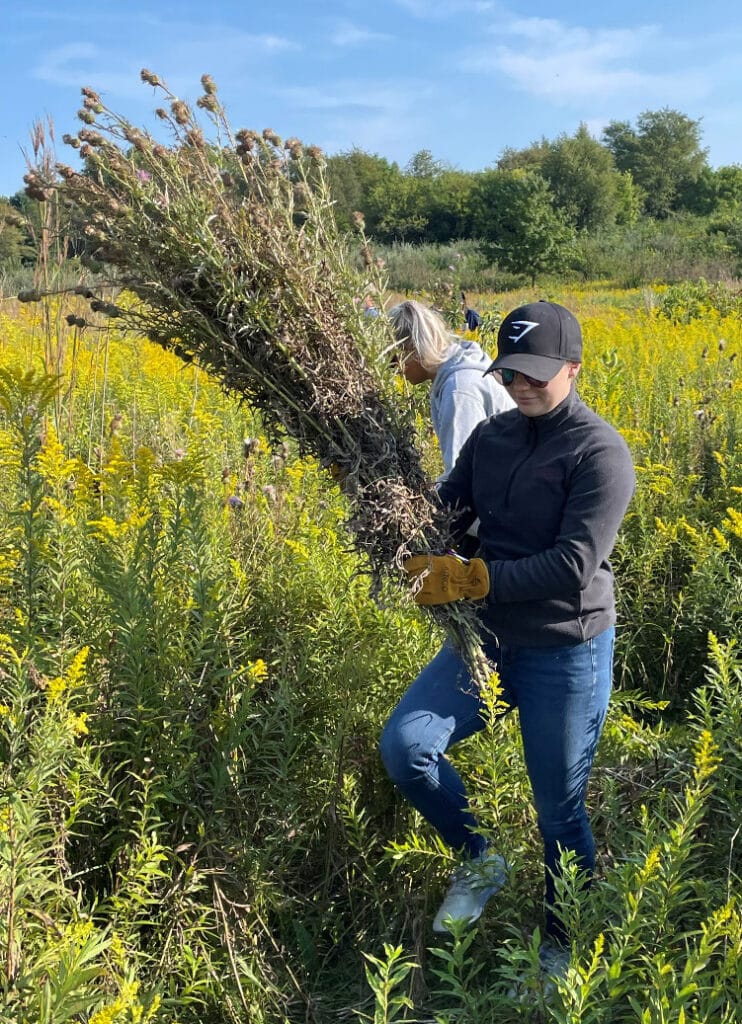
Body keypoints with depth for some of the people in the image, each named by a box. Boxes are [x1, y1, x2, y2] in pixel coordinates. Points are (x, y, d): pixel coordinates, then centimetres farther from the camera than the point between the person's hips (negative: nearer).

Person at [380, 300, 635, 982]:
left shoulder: (600, 452, -16)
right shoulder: (491, 437, 4)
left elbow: (574, 567, -24)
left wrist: (470, 578, -26)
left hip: (567, 654, -5)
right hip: (489, 639, 6)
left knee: (559, 811, 8)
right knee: (404, 744, -11)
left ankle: (564, 946, 36)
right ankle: (480, 861, 17)